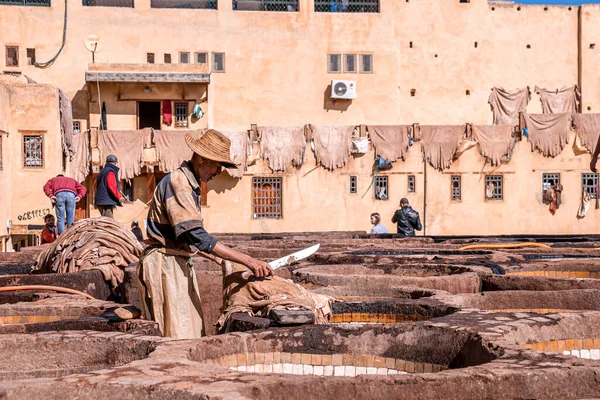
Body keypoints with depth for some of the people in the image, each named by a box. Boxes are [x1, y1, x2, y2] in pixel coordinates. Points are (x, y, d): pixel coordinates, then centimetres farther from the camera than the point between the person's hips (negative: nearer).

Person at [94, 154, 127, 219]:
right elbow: (111, 186, -18)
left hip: (100, 200, 10)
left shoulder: (102, 171, 21)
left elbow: (97, 185, 26)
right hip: (107, 201, -10)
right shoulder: (110, 171, -8)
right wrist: (119, 196, -12)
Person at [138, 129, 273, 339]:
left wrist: (214, 257, 18)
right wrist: (247, 260, -30)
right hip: (164, 264, -10)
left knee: (193, 331, 9)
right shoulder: (177, 183, -18)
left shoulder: (189, 184, 16)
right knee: (177, 336, -12)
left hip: (179, 265, 10)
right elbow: (198, 237, -28)